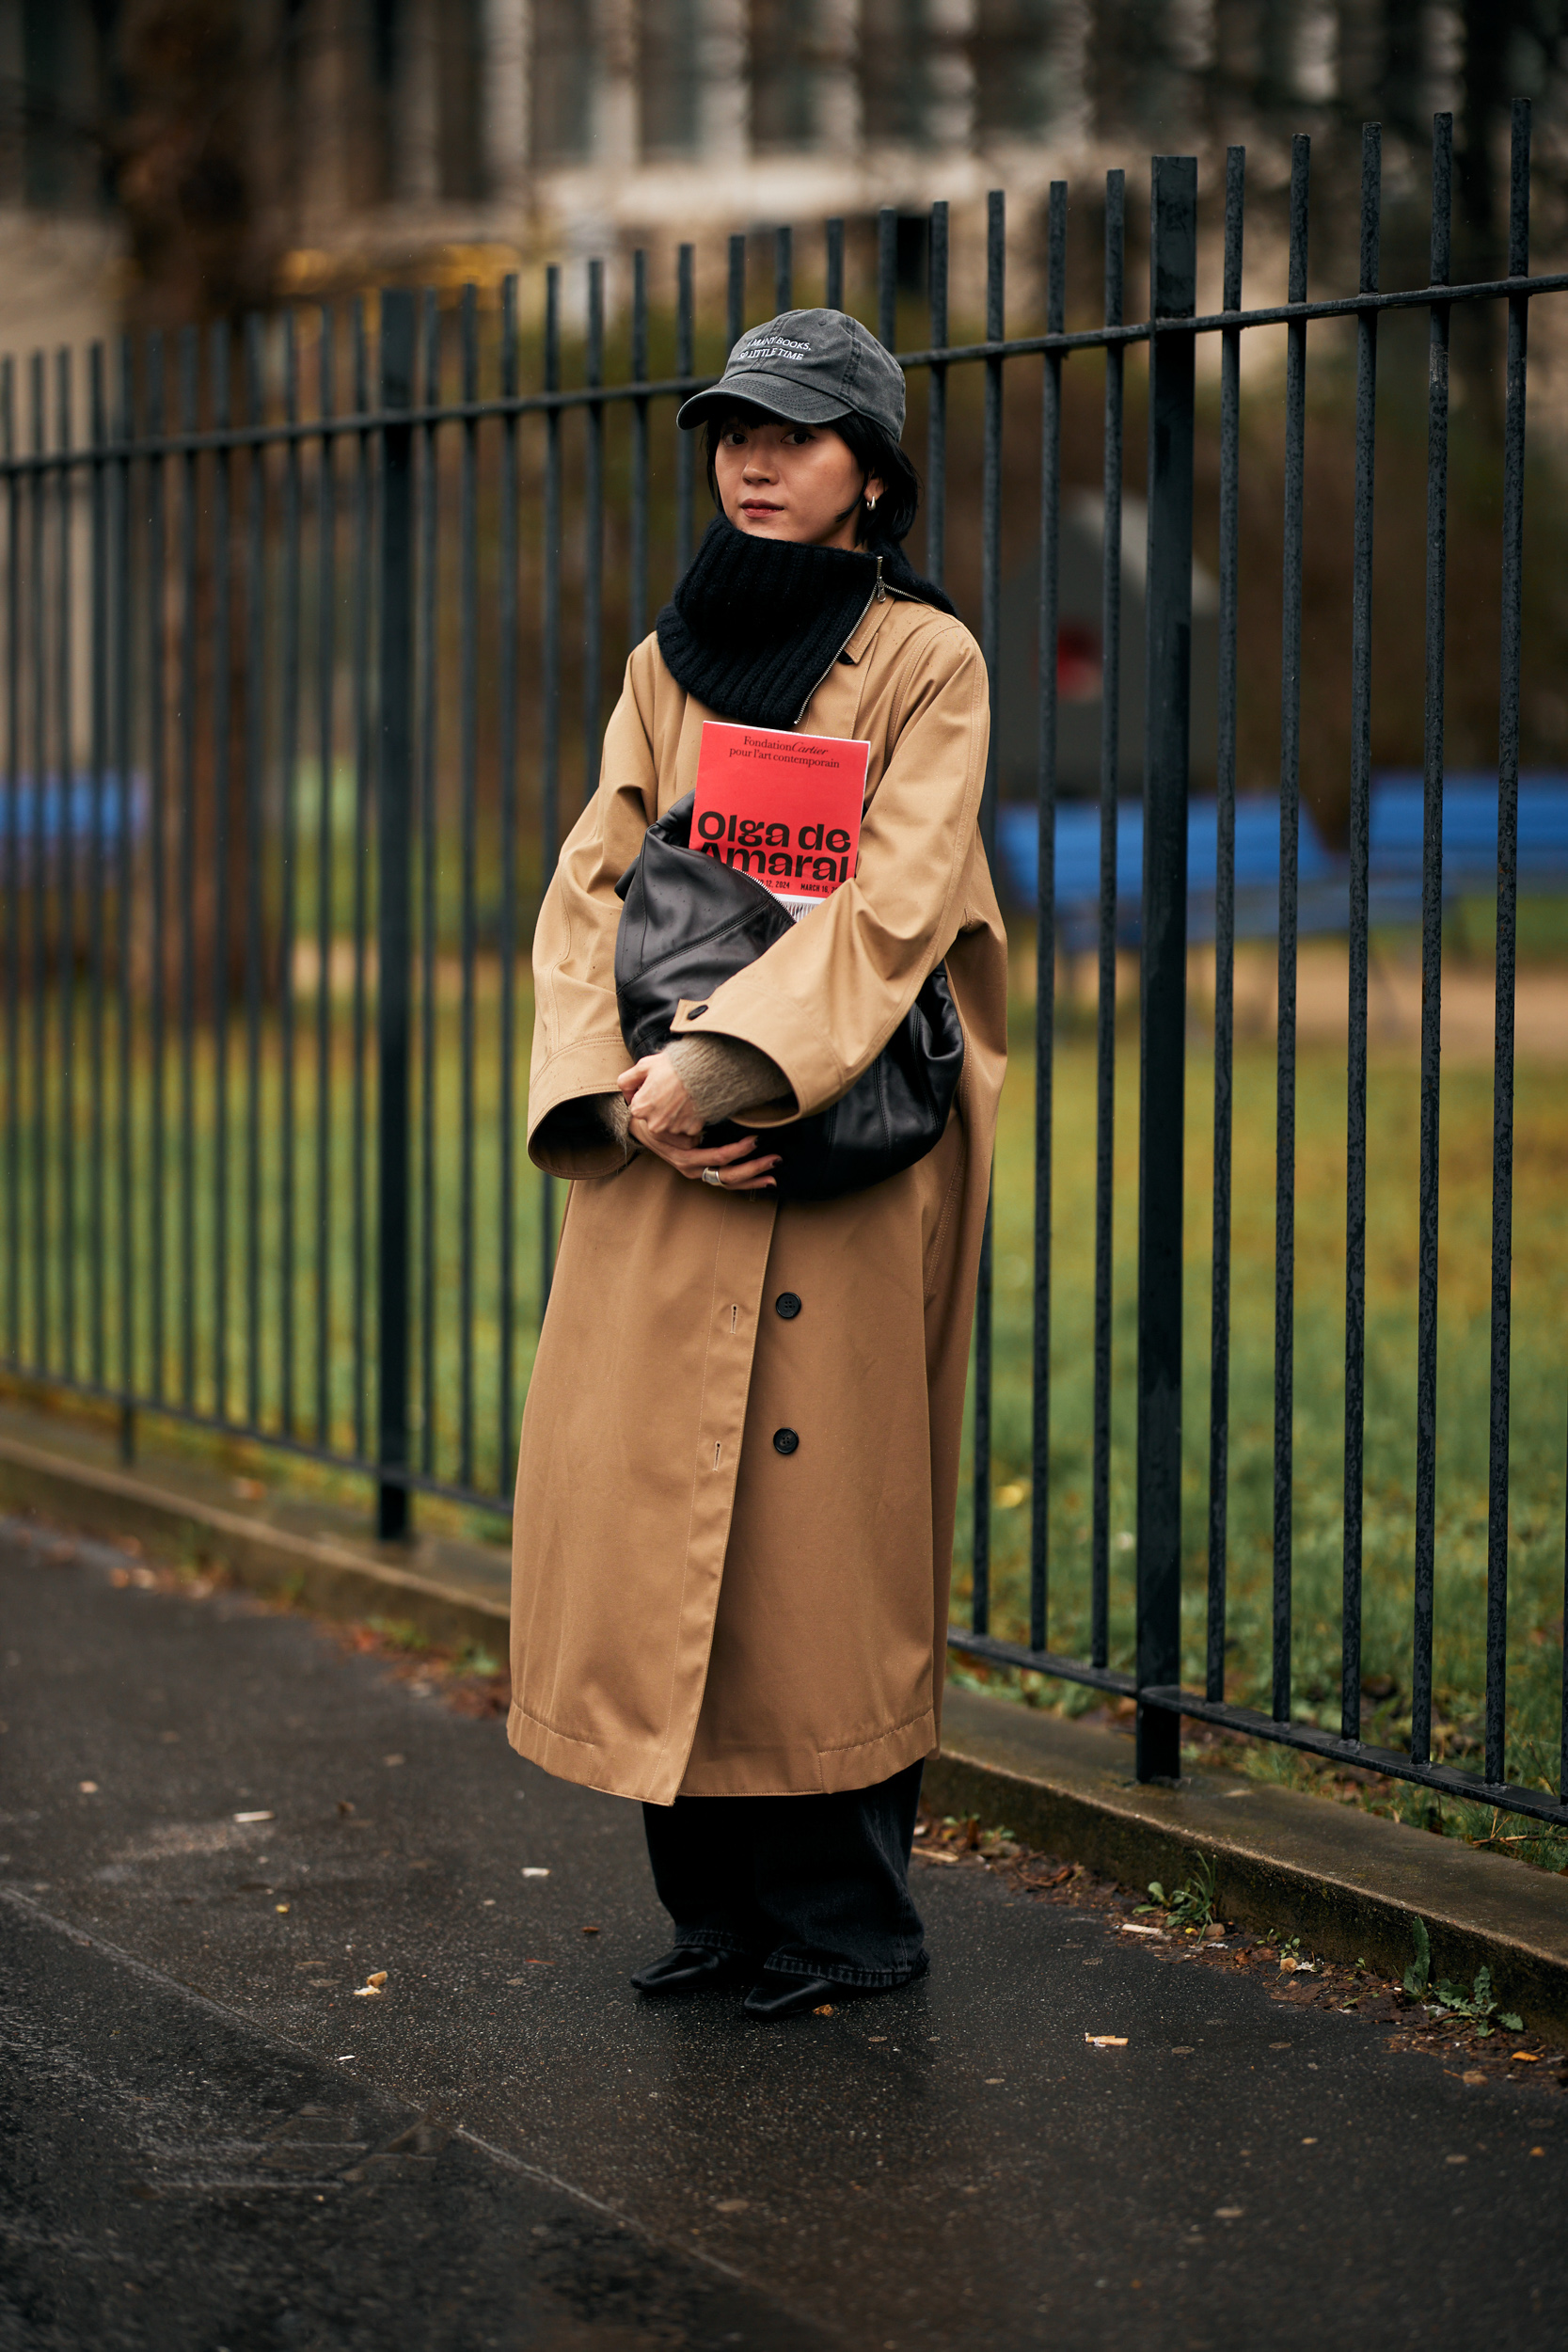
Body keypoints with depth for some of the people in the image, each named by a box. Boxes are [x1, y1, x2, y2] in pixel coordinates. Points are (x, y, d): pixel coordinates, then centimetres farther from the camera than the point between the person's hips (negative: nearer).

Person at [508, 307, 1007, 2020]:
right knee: (651, 1509, 3)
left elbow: (892, 903, -13)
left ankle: (845, 1916, 11)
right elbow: (589, 890, 7)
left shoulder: (926, 660, -1)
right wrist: (620, 1090, -10)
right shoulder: (668, 661, 14)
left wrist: (727, 1061, -22)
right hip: (663, 1168, 5)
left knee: (825, 1522, -2)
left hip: (843, 1159, -5)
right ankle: (717, 1900, 17)